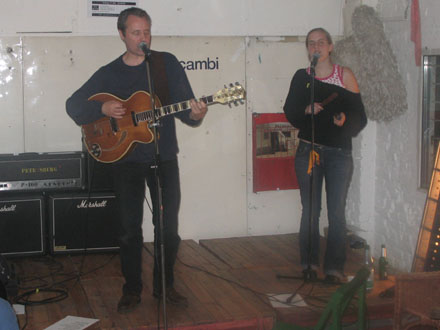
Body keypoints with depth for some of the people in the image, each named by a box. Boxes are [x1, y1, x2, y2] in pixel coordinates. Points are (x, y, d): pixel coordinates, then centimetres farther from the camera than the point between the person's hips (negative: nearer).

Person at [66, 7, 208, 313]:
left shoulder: (167, 63, 0)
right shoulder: (109, 73, 3)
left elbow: (184, 107, -4)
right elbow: (73, 105, 4)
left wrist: (195, 114, -28)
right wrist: (103, 108, -14)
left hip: (164, 158, 0)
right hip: (126, 159, 0)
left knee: (169, 226, 4)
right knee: (130, 228, 4)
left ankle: (164, 285, 22)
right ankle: (132, 290, 18)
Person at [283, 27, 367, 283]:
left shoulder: (345, 75, 2)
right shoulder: (302, 77, 7)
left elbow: (359, 115, 1)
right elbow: (290, 112, 5)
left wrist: (345, 120, -19)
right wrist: (306, 110, -14)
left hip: (339, 152, -1)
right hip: (309, 150, 2)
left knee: (336, 212, -1)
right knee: (310, 211, 6)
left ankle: (335, 267, 7)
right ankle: (309, 263, 17)